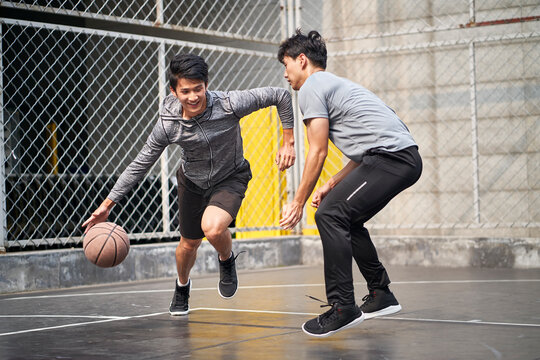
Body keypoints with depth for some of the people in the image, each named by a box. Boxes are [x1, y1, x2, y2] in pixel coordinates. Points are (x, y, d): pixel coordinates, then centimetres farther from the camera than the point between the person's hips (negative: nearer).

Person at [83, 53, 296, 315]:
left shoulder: (229, 104, -31)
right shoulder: (168, 124, -24)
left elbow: (280, 96, -21)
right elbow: (141, 163, -12)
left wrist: (288, 143, -19)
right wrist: (108, 203, -14)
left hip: (230, 178, -2)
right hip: (192, 181, 3)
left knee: (213, 228, -30)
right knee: (189, 244, 17)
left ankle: (227, 260, 7)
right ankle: (182, 287, 52)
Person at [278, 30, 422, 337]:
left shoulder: (311, 88, 0)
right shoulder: (337, 84, 29)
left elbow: (318, 152, -5)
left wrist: (298, 203, 1)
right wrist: (332, 185, 24)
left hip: (391, 157, -10)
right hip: (407, 157, 10)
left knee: (329, 215, -12)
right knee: (347, 219, 19)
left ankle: (343, 308, -14)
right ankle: (381, 296, 22)